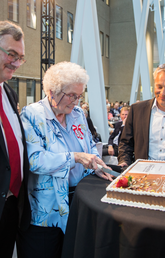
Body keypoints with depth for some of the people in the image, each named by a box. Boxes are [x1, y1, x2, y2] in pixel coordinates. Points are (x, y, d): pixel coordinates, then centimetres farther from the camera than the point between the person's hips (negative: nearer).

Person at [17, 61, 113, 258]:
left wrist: (96, 167, -3)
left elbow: (90, 146, 16)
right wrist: (75, 158, -25)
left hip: (78, 198, 6)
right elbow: (34, 160, -24)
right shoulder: (31, 115, -13)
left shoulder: (78, 113, 7)